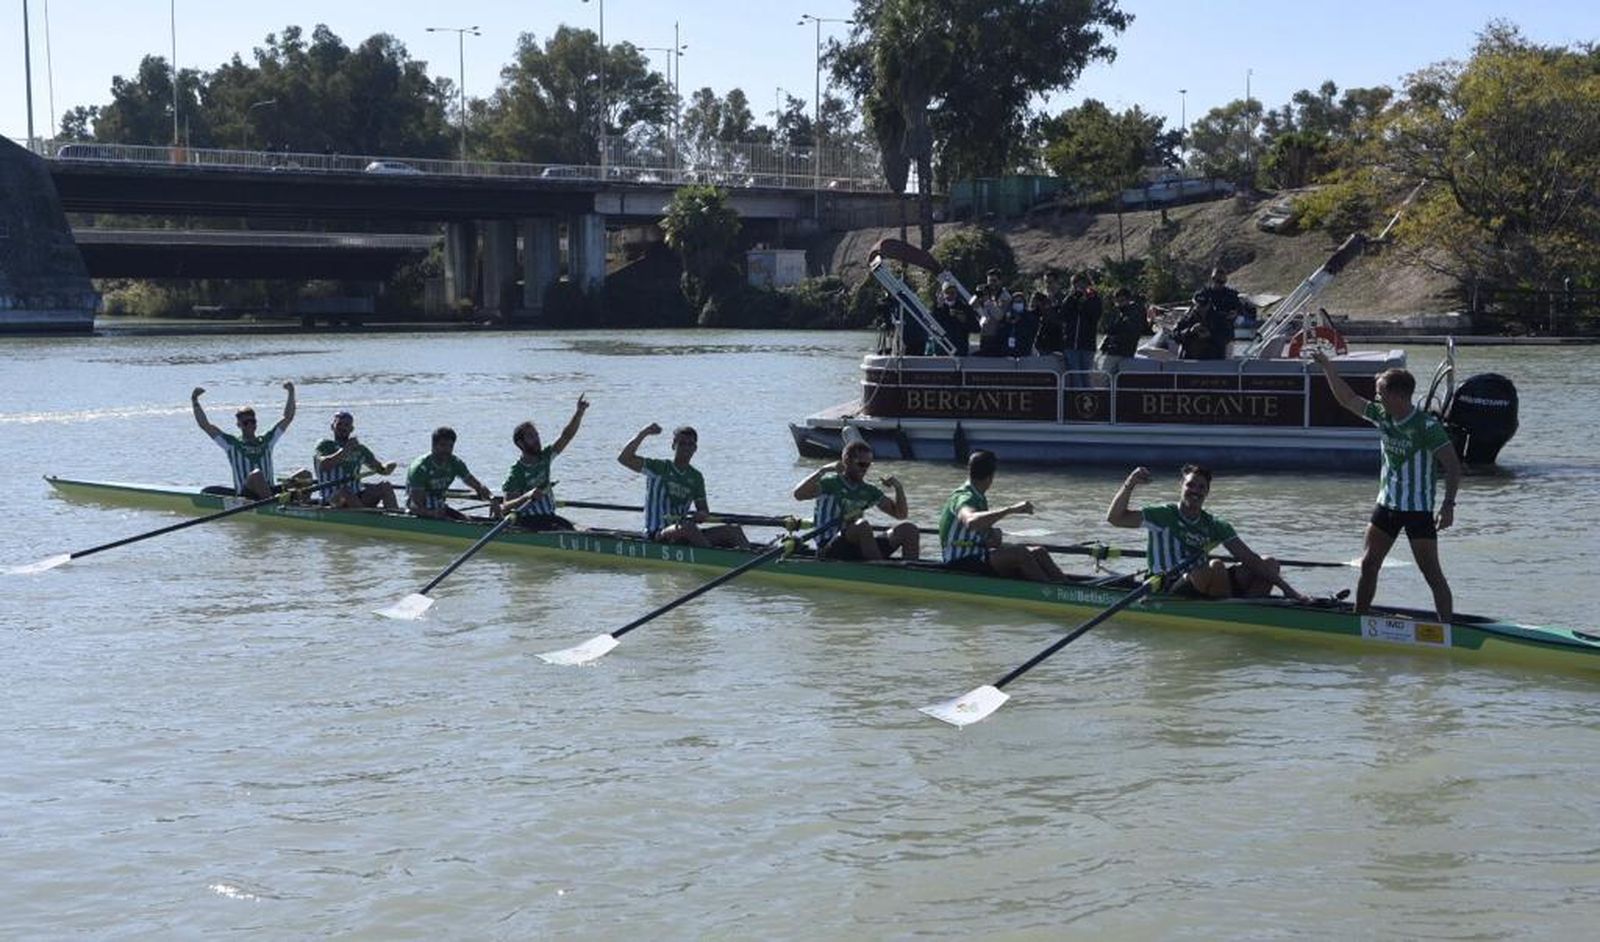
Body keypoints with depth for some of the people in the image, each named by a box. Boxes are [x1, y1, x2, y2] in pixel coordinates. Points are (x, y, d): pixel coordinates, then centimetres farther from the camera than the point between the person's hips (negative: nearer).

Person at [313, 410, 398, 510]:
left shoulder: (360, 449, 18)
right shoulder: (325, 445, 3)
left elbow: (381, 469, 16)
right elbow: (323, 465, -19)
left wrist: (387, 468, -8)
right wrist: (345, 450, -29)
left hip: (357, 498, 5)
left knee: (385, 486, -17)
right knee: (345, 491, -37)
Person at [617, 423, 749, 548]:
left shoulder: (695, 477, 13)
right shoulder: (659, 469, -1)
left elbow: (704, 510, 13)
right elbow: (624, 458, -13)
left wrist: (700, 515, -11)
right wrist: (643, 434, -18)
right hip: (656, 535, -6)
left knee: (733, 531, -11)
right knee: (688, 527, -39)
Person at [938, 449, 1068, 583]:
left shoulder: (979, 498, 11)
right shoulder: (964, 498, -20)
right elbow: (971, 521, -43)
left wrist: (995, 535, -7)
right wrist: (1010, 509, -44)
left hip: (978, 556, 10)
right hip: (960, 563, -10)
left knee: (1038, 552, -2)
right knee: (1020, 553, -26)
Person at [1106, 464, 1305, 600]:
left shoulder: (1215, 526, 13)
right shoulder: (1164, 516, 1)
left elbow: (1249, 559, 5)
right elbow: (1115, 518, -8)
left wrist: (1286, 587, -5)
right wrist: (1129, 484, -23)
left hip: (1203, 589, 6)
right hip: (1171, 591, -6)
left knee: (1270, 563, -3)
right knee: (1215, 566, -35)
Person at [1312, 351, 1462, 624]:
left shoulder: (1426, 426, -19)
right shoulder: (1382, 416, 1)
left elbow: (1453, 465, -18)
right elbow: (1348, 399, 13)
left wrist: (1448, 504, -26)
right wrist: (1327, 367, 9)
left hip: (1418, 509, -7)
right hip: (1386, 504, 7)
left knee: (1432, 574, -6)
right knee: (1368, 564, 9)